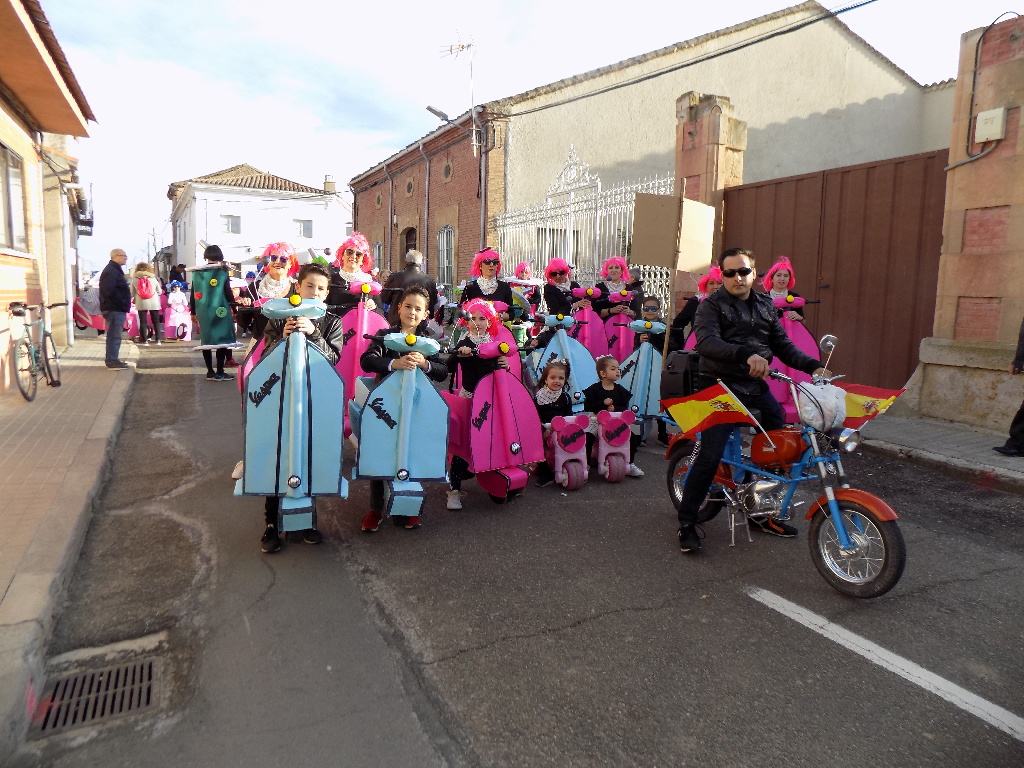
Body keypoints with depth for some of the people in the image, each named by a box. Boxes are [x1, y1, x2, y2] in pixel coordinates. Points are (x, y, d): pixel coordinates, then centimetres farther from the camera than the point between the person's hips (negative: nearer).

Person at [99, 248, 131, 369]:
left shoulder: (114, 270, 20)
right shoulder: (111, 271, -14)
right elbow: (110, 291, -25)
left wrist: (125, 304, 13)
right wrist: (122, 302, -19)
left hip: (117, 308, 11)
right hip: (115, 309, -11)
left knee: (114, 334, 16)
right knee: (114, 335, -8)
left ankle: (111, 358, 25)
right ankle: (112, 360, -5)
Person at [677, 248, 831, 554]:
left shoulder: (765, 305, 15)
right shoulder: (712, 305, -5)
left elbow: (783, 345, 15)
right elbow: (706, 343, -24)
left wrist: (813, 366, -1)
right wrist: (747, 355, -39)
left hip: (756, 387, 7)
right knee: (710, 456, -13)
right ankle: (686, 523, 1)